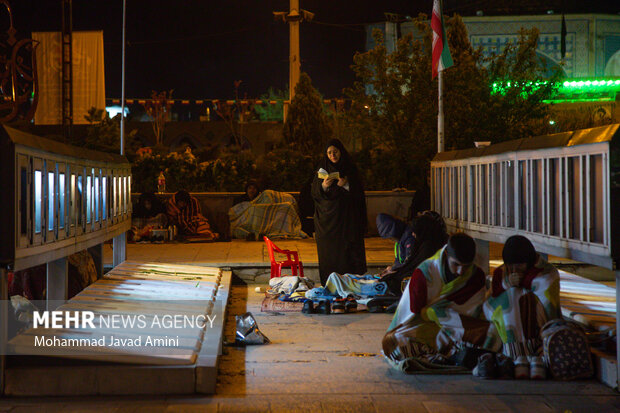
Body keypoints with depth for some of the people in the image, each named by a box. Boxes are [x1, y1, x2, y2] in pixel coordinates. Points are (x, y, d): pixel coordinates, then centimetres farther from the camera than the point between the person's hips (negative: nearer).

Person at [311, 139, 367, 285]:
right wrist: (324, 186, -17)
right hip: (328, 217, 1)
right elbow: (315, 193, 2)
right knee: (330, 253, -2)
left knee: (348, 250, -6)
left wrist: (346, 184, -15)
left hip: (347, 218, 0)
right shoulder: (323, 168, 7)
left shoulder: (350, 168, 5)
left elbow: (358, 192, 2)